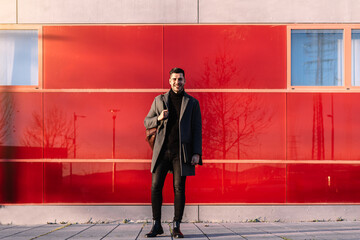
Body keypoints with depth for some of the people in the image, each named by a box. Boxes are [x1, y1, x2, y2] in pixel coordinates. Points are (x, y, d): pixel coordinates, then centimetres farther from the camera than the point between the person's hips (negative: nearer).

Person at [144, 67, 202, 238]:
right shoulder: (159, 100, 10)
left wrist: (196, 153, -6)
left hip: (182, 151, -1)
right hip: (162, 150, 1)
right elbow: (147, 123, 12)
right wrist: (159, 118, -11)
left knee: (179, 188, -2)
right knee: (155, 187, -2)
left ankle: (176, 227, 6)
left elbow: (197, 130, 4)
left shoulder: (192, 103, 6)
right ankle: (156, 226, 10)